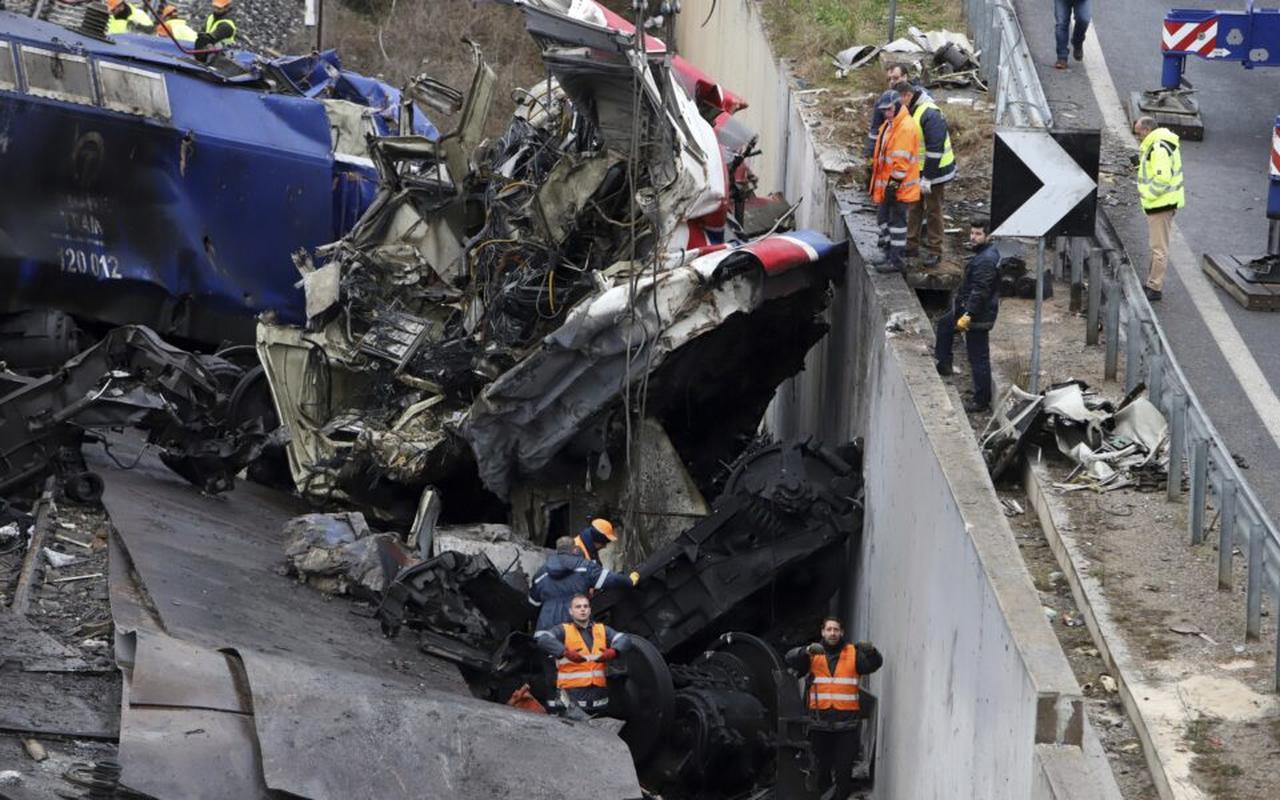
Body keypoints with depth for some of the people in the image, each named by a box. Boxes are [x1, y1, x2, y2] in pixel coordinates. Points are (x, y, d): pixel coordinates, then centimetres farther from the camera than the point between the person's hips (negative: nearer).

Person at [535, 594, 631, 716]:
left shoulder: (602, 630, 15)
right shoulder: (564, 630, 2)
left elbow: (623, 639, 4)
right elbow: (541, 637, -15)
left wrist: (613, 651, -20)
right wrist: (565, 652, -29)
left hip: (599, 690, 4)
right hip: (572, 691, -4)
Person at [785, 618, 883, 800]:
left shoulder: (854, 654, 6)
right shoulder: (812, 654, 6)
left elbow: (875, 663, -8)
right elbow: (791, 659, -10)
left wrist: (871, 651, -31)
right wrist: (807, 650, -32)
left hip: (846, 723, -1)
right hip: (820, 722, 1)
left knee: (844, 769, -4)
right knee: (822, 768, 10)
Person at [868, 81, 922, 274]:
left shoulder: (906, 127, -21)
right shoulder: (890, 124, 11)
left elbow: (902, 160, -23)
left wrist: (894, 184, -23)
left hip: (899, 187, -10)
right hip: (888, 183, 10)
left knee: (897, 221, -2)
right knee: (884, 217, 18)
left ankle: (896, 260, 5)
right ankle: (891, 255, 28)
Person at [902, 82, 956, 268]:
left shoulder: (930, 114, -24)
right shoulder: (908, 112, 5)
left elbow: (935, 149, -25)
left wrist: (927, 178, -24)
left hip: (934, 170, -9)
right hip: (915, 171, 9)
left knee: (933, 210, 1)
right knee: (914, 208, 15)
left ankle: (934, 251, 10)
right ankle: (911, 245, 26)